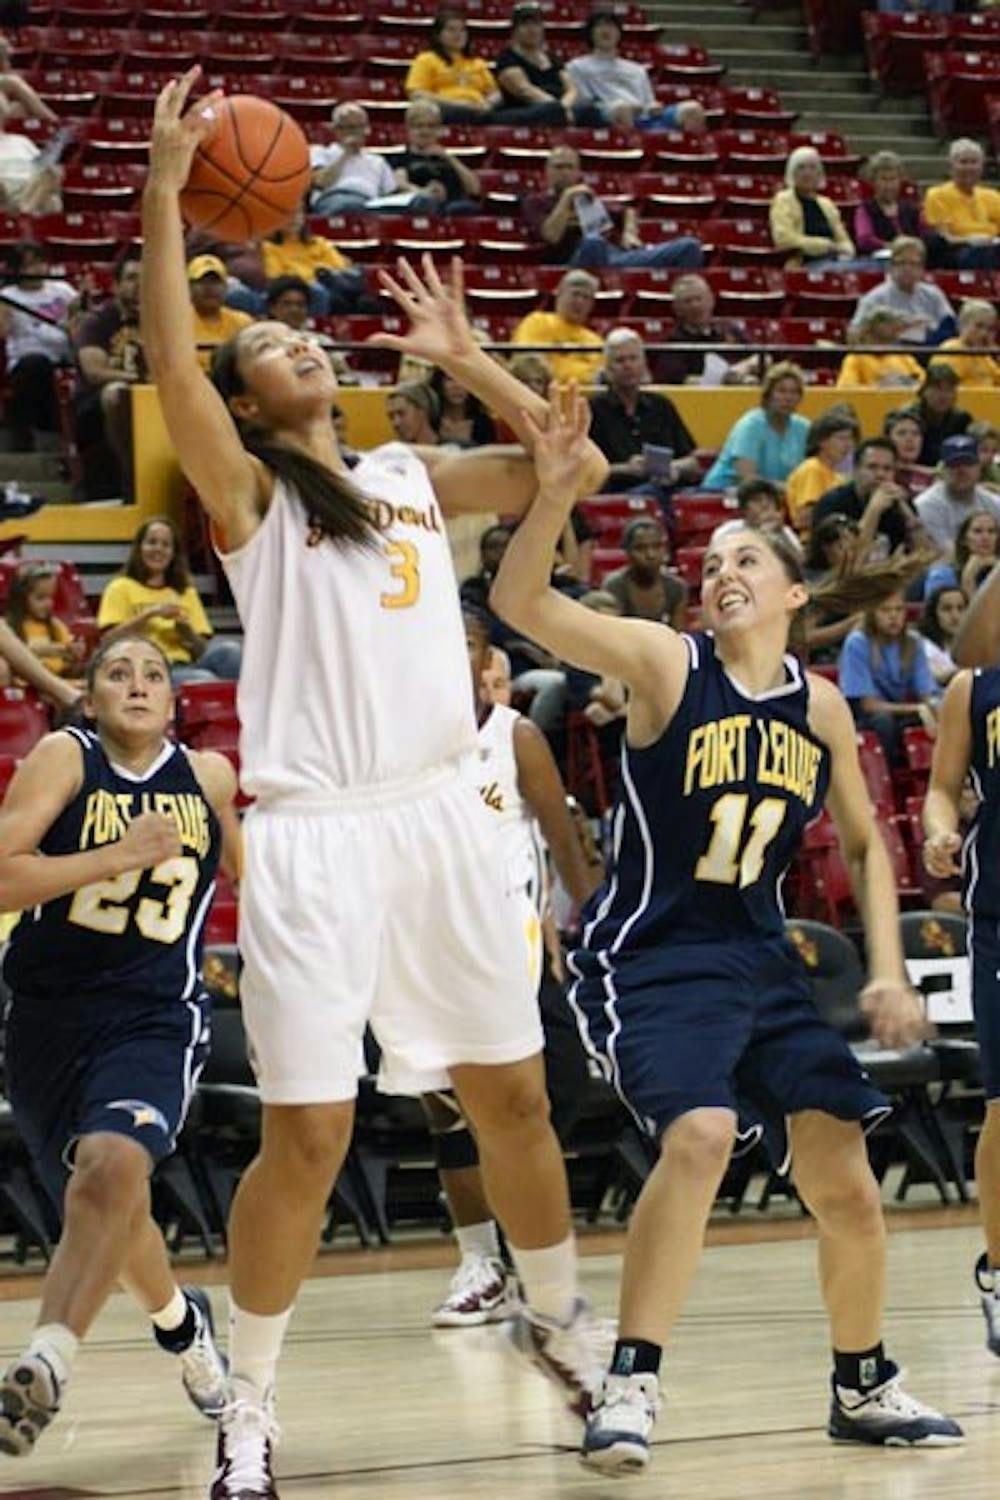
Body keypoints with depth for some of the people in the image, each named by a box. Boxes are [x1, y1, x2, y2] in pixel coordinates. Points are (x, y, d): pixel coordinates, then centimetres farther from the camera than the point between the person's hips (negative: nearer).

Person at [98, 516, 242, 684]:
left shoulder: (186, 593, 26)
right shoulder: (120, 588, 14)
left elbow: (203, 651, 18)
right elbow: (110, 639, -2)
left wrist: (185, 629, -2)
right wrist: (150, 613, -7)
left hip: (185, 667, 5)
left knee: (230, 650, -29)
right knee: (204, 679, -37)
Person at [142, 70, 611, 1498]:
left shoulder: (413, 474, 16)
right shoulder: (248, 489, 2)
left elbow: (577, 470, 14)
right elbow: (170, 366, -16)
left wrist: (466, 358, 9)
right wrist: (165, 186, -21)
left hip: (440, 819, 5)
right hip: (315, 834, -5)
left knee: (513, 1091, 14)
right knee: (307, 1137, -7)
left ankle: (559, 1317, 35)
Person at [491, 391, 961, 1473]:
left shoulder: (821, 709, 6)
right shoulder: (664, 663, -8)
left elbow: (864, 842, 18)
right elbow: (519, 604, -22)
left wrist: (888, 971, 9)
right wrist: (552, 490, -37)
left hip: (763, 965, 5)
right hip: (648, 961, -5)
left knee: (845, 1186, 3)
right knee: (699, 1135, -29)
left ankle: (863, 1388, 26)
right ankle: (630, 1386, -19)